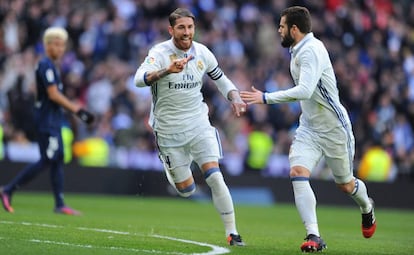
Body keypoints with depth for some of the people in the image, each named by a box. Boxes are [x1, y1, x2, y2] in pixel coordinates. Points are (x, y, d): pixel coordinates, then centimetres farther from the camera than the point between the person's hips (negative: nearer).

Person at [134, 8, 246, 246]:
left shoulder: (202, 53, -1)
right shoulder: (160, 53, -16)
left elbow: (220, 78, 16)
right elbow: (140, 79, -34)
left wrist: (235, 97, -3)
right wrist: (167, 70, -51)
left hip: (198, 124, 2)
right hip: (169, 130, -2)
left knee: (214, 177, -14)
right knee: (187, 190, 2)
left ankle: (232, 232, -6)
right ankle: (171, 169, 38)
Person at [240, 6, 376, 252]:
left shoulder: (311, 50, -24)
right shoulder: (297, 51, 6)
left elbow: (304, 91, -36)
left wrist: (265, 98, -34)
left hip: (333, 128, -8)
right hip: (309, 128, 8)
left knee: (345, 184, 10)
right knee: (298, 173, -16)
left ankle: (367, 207, 45)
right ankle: (314, 236, -20)